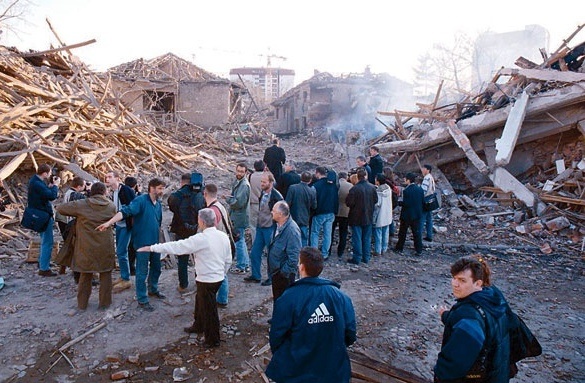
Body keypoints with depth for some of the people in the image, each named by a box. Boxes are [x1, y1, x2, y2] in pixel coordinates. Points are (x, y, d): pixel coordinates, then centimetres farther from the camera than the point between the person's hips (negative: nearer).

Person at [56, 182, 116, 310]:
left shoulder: (81, 205, -8)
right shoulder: (111, 206, -4)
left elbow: (60, 208, -2)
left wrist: (76, 215, 11)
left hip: (86, 247, 0)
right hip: (105, 248, 0)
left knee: (85, 275, 15)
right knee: (105, 274, 13)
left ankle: (82, 303, 25)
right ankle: (104, 302, 18)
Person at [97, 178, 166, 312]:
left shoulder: (158, 204, 6)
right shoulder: (141, 200, -16)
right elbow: (125, 212, -28)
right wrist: (109, 222, -41)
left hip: (155, 242, 7)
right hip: (142, 242, -7)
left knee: (156, 268, 20)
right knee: (142, 272, 4)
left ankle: (153, 289, 42)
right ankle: (142, 300, 16)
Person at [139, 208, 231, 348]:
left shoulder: (201, 239, -23)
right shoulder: (224, 236, -2)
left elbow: (176, 246, -19)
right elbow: (228, 260, 5)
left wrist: (151, 248, -11)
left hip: (206, 281, -8)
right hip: (218, 278, 8)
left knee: (209, 309, 10)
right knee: (200, 301, 27)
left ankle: (213, 340, 27)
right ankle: (198, 326, 49)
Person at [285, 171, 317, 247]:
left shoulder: (292, 188, -11)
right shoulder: (312, 191, -6)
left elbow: (287, 203, -10)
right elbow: (314, 207, 3)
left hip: (293, 218, -1)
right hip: (305, 220, 1)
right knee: (304, 240, 10)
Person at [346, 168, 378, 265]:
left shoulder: (355, 188, -20)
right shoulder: (372, 187, -4)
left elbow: (349, 202, -18)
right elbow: (376, 200, 6)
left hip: (356, 218, -5)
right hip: (368, 217, 5)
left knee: (357, 238, 3)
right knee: (367, 238, 13)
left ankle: (357, 258, 7)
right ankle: (366, 257, 20)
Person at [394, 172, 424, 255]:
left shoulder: (406, 190, -20)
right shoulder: (420, 189, -1)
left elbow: (406, 203, -23)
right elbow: (423, 202, 3)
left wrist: (398, 202, -8)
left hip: (407, 215, -5)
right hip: (417, 214, 5)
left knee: (402, 233, 10)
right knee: (417, 232, 12)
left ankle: (399, 248, 22)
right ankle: (419, 250, 15)